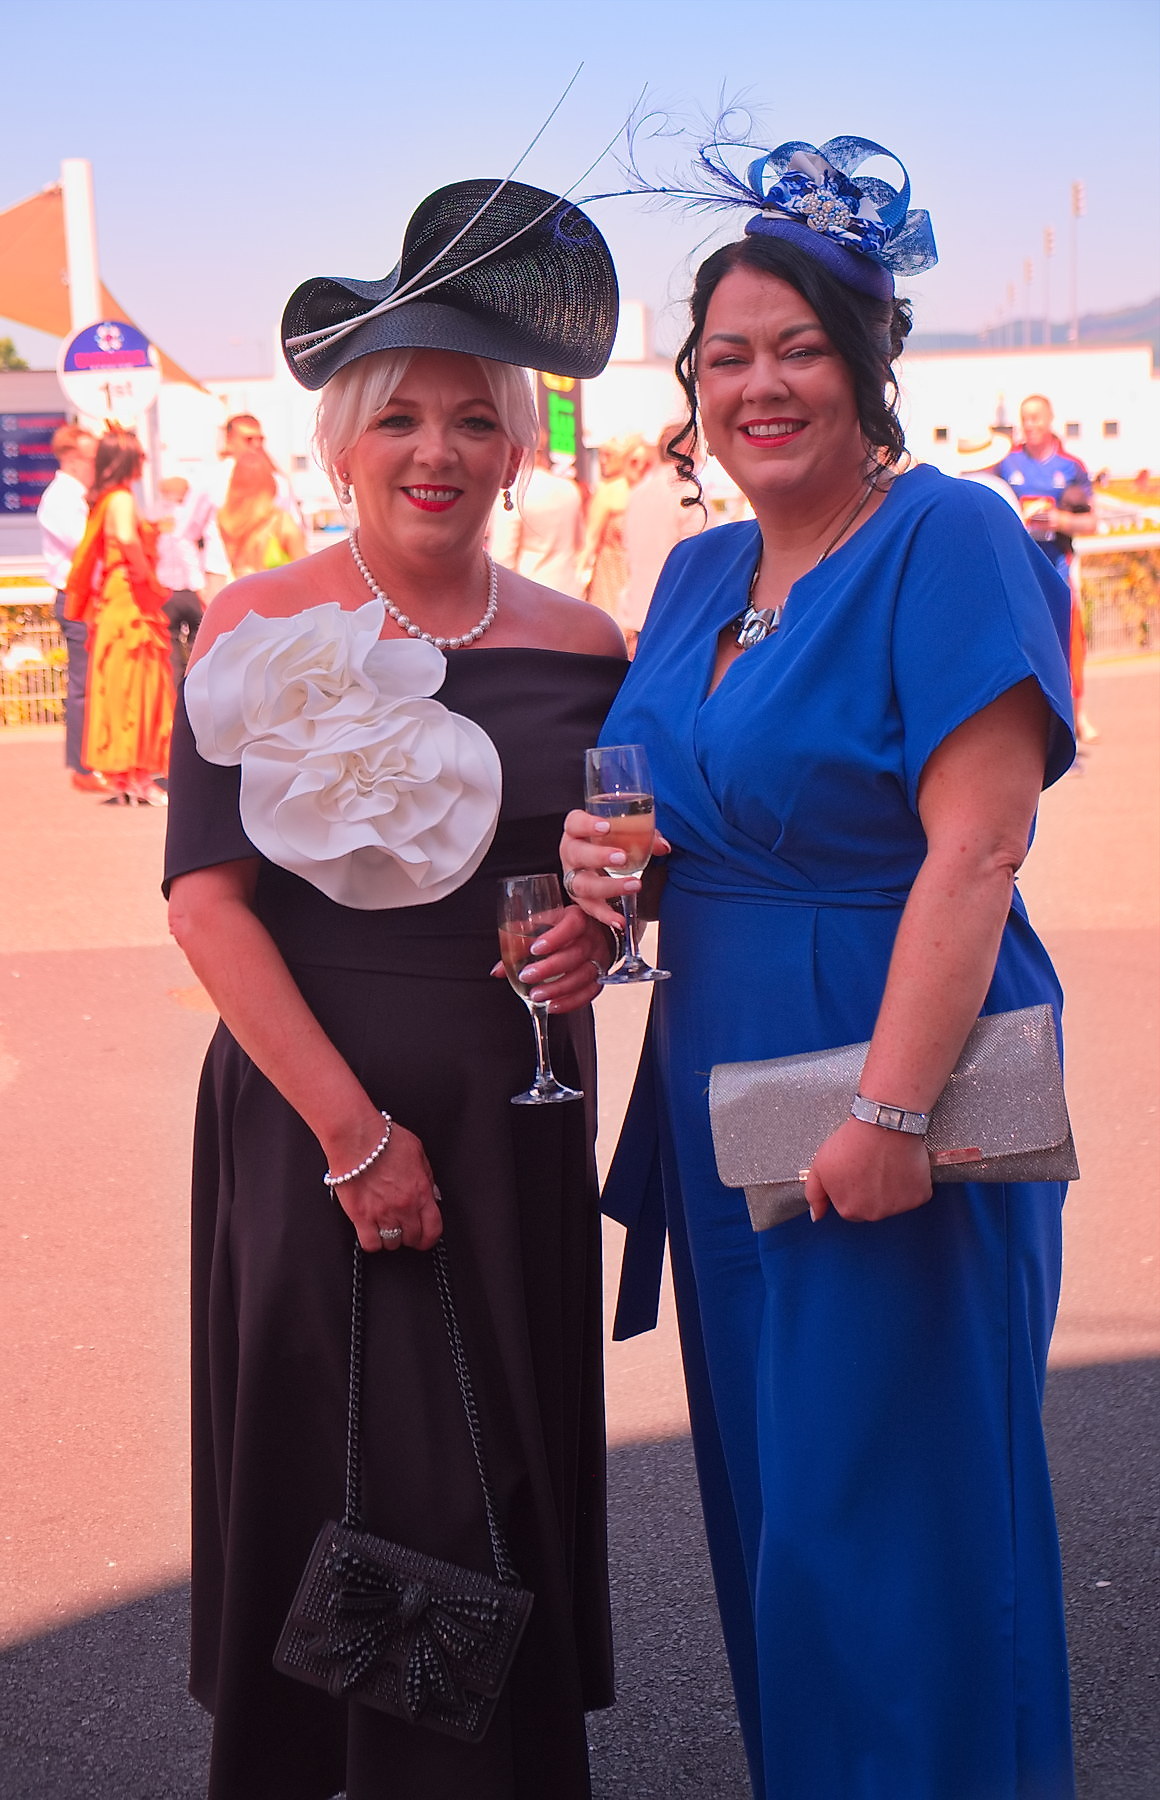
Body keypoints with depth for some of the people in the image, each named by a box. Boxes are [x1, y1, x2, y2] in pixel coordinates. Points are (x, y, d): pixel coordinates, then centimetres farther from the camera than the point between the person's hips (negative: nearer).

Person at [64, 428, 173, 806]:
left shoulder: (106, 499, 14)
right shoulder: (120, 499, -14)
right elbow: (126, 537, -31)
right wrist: (148, 578, -19)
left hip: (114, 602, 9)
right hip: (131, 602, -9)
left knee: (120, 689, 10)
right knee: (134, 688, -6)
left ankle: (125, 776, 14)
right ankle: (135, 779, -4)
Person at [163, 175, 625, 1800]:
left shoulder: (579, 651, 5)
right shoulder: (258, 631, -3)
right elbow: (205, 893, -9)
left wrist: (601, 929, -7)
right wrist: (355, 1130, -15)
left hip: (516, 1126, 3)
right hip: (303, 1121, -2)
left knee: (512, 1484, 9)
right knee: (327, 1476, 3)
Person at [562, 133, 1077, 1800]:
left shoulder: (946, 540, -13)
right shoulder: (699, 572, 11)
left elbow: (974, 852, -20)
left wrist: (891, 1114, -25)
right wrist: (604, 850, -1)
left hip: (889, 1081, -8)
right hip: (722, 1089, 8)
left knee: (884, 1516, 2)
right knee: (766, 1494, 17)